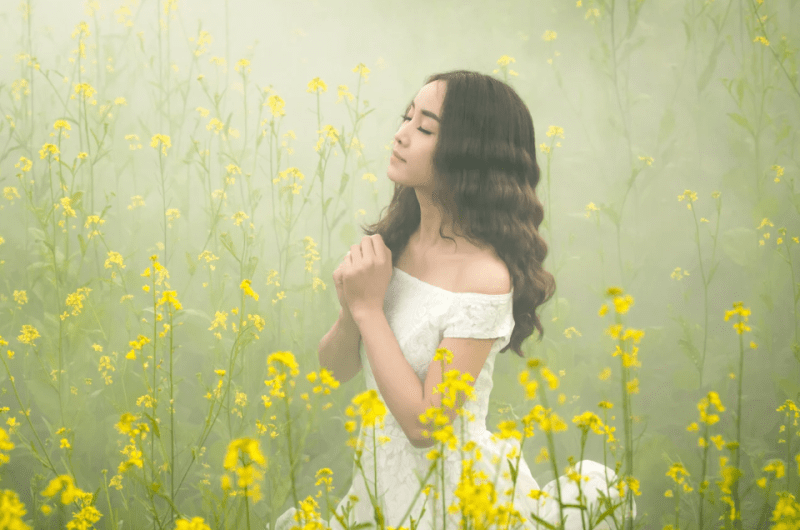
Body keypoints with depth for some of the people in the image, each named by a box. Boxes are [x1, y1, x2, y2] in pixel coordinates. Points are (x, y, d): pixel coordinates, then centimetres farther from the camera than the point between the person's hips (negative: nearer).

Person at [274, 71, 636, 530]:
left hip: (448, 489, -6)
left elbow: (425, 426, -23)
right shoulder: (395, 242, -3)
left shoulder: (483, 275, -22)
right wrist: (351, 305, -17)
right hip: (381, 474, 6)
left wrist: (370, 308, -20)